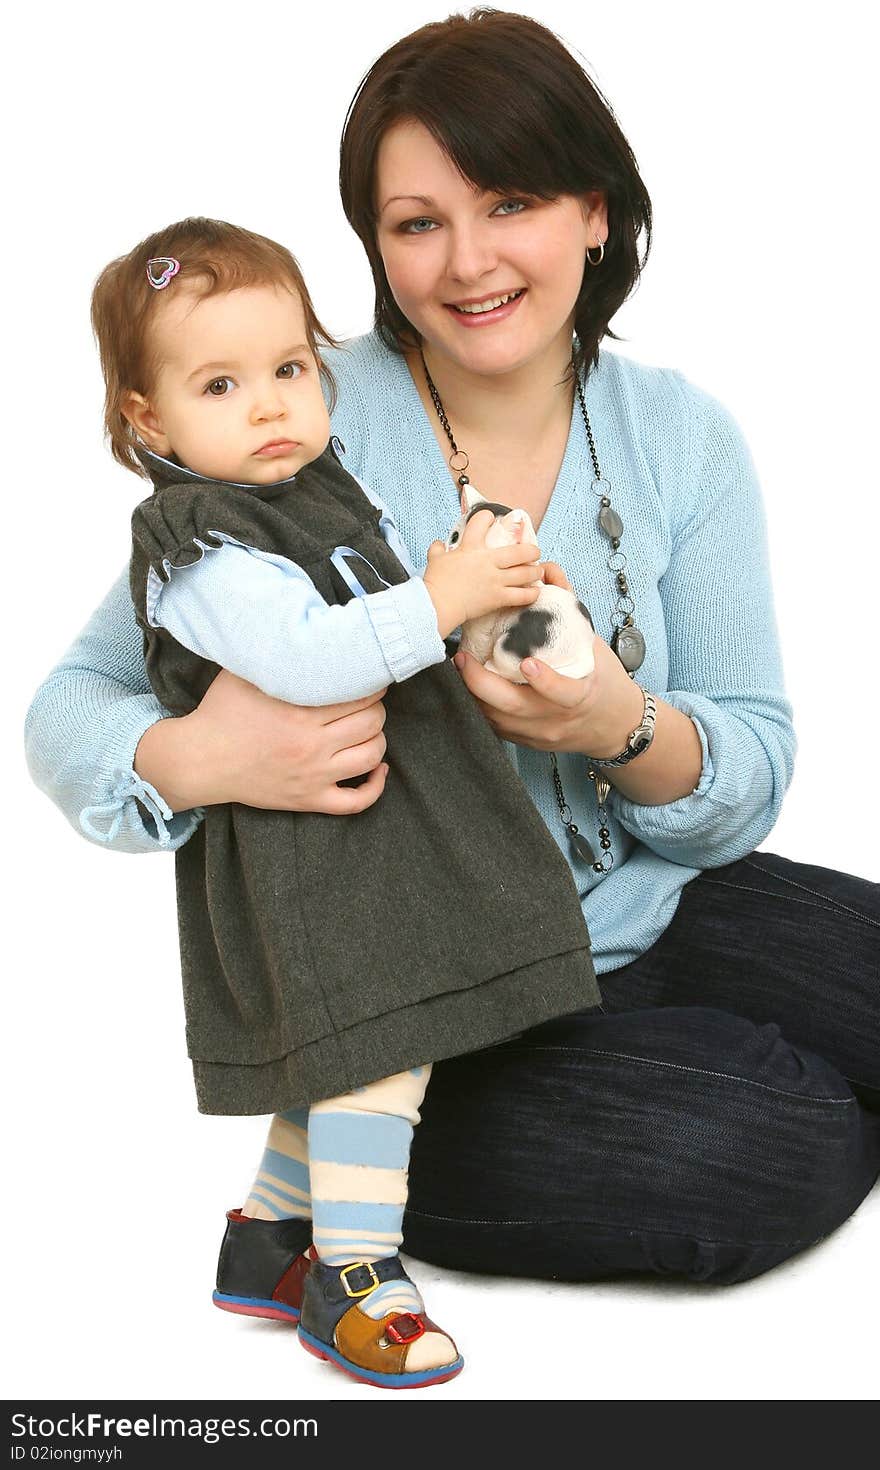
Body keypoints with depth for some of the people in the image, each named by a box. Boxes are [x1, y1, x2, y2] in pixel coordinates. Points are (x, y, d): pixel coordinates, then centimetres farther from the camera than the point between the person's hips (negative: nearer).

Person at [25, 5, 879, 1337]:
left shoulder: (682, 438, -2)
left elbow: (756, 772, -2)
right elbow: (70, 712, -12)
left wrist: (627, 730, -26)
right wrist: (195, 759, -35)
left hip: (651, 914, 6)